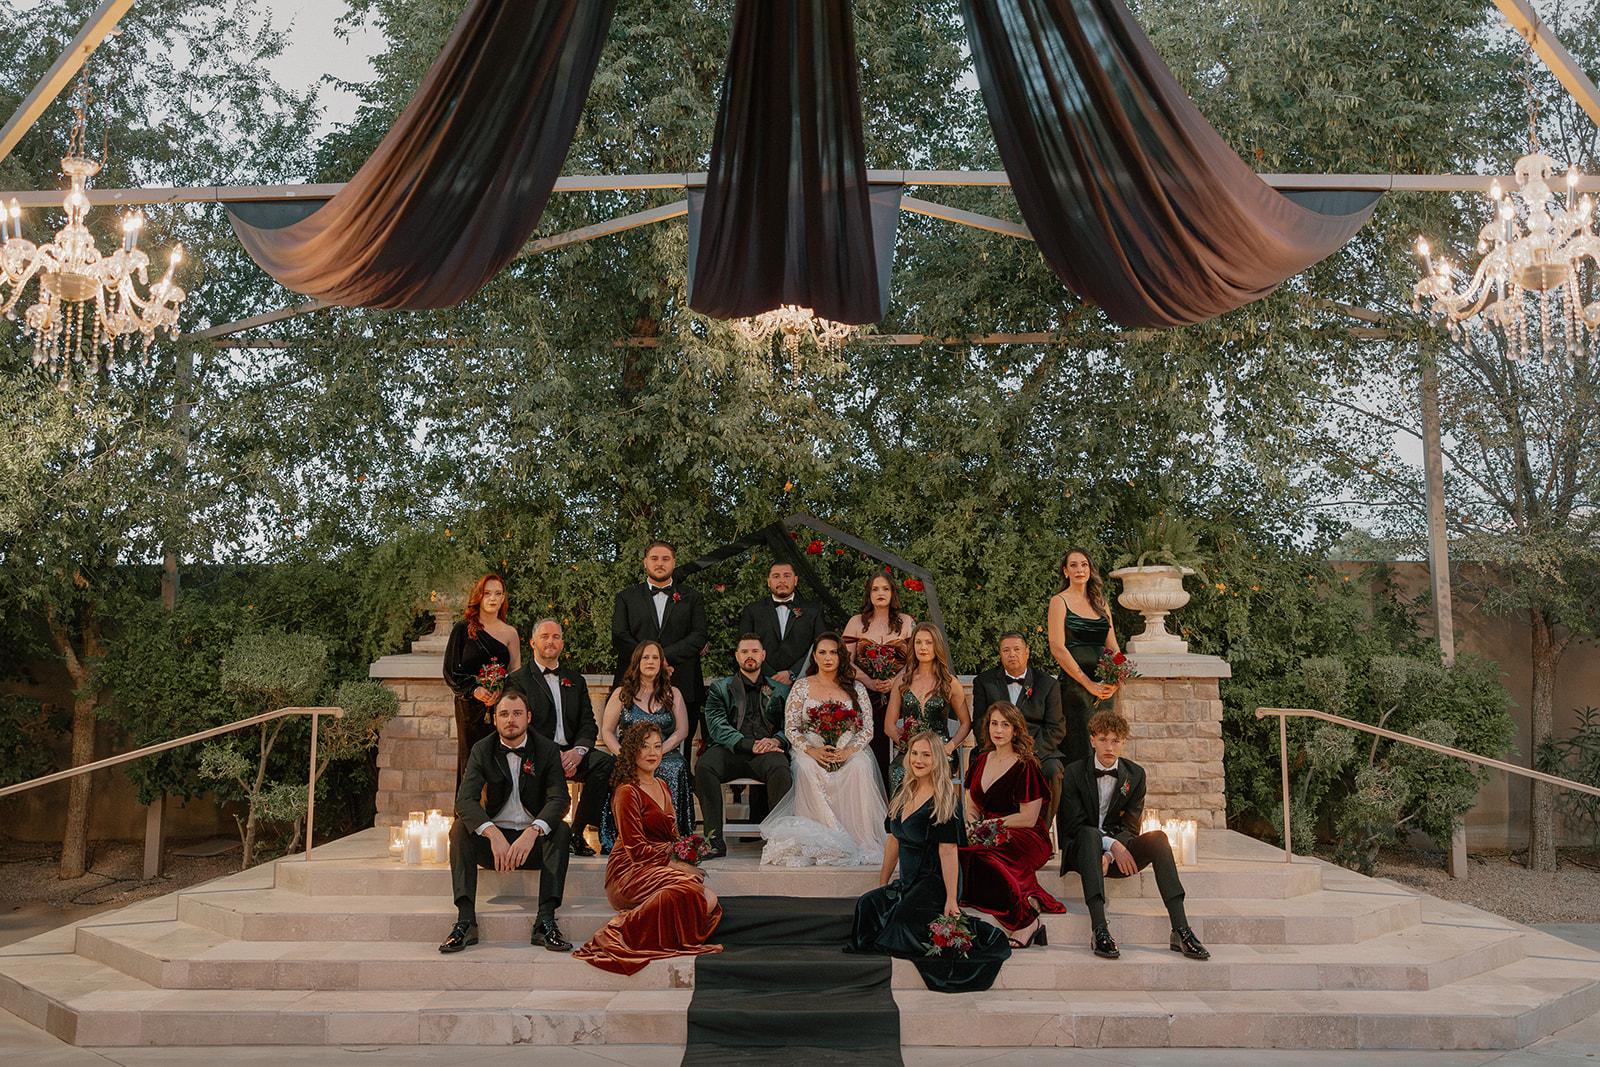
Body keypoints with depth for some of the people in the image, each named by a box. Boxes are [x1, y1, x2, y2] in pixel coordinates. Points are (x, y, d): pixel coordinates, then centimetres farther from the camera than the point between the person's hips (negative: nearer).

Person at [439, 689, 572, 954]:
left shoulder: (546, 750, -3)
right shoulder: (482, 750, -2)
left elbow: (559, 799, -16)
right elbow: (465, 800, -16)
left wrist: (532, 832, -36)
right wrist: (494, 835, -35)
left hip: (533, 842, -1)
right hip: (494, 837, 1)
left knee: (560, 830, -29)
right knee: (459, 827, -25)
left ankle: (546, 921, -33)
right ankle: (465, 921, -31)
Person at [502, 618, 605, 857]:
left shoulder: (576, 681, 21)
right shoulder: (518, 679, 6)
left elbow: (588, 723, 12)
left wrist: (578, 750, -11)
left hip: (571, 753, 5)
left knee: (605, 761, -25)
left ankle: (577, 831, -20)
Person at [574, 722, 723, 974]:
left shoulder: (662, 787, 18)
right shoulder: (627, 792, -7)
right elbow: (636, 849, -12)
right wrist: (675, 865, -11)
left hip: (662, 867, 7)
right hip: (630, 872, -7)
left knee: (710, 901, -20)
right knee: (688, 889, -33)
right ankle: (628, 930, -22)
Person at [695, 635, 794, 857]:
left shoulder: (780, 690, 24)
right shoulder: (719, 688, 19)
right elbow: (717, 727, 3)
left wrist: (776, 740, -13)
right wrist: (750, 744, -13)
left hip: (767, 751, 0)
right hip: (730, 751, 0)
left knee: (781, 768, -36)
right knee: (704, 766, -34)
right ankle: (714, 839, -32)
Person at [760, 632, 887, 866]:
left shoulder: (856, 689, 11)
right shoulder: (801, 687, 9)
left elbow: (867, 729, 6)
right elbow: (790, 728, 3)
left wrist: (848, 751, -14)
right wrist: (812, 750, -15)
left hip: (847, 752, 0)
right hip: (812, 752, 0)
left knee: (860, 767, -34)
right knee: (808, 768, -35)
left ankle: (862, 843, -31)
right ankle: (825, 842, -33)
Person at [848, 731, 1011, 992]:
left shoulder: (943, 801, -12)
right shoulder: (904, 791, 11)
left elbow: (948, 852, -18)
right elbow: (894, 840, 17)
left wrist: (951, 899, -24)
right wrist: (882, 884, 17)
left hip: (934, 882, -6)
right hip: (908, 882, 6)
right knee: (868, 905, -19)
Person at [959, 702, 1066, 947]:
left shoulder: (1026, 767, -6)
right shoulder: (981, 762, 14)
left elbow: (1028, 818, -10)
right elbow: (971, 809, 18)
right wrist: (974, 825, -4)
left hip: (1026, 839, -6)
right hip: (991, 837, 6)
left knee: (977, 854, -35)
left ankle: (1026, 918, -25)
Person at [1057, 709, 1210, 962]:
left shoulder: (1135, 774, 5)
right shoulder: (1074, 773, -3)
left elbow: (1131, 827, 1)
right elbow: (1074, 825, -9)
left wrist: (1109, 856, -18)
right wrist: (1111, 845, -23)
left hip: (1118, 853, 3)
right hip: (1080, 852, -3)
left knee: (1158, 837, -26)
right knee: (1090, 835, -38)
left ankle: (1180, 931, -34)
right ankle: (1099, 930, -48)